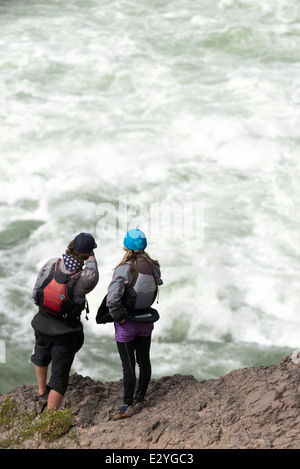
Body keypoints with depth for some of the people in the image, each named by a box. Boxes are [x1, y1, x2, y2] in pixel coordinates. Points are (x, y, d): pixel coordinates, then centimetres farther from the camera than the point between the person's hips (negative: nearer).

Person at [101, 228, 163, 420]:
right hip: (146, 319, 5)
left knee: (128, 365, 3)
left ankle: (128, 405, 10)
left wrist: (117, 316, -14)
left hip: (127, 324, -5)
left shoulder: (124, 270, -23)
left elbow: (112, 298, -29)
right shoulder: (153, 267, -8)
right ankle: (141, 396, 35)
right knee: (144, 360, 18)